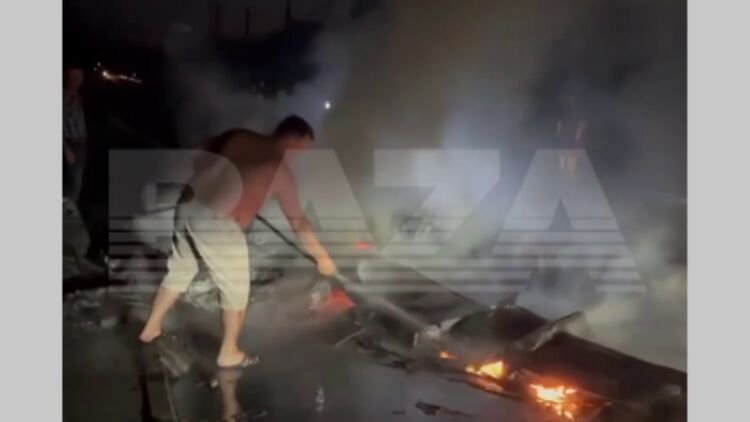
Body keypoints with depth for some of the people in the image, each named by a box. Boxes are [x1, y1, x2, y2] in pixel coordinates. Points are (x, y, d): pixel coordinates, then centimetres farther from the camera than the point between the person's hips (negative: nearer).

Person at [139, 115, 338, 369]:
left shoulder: (239, 137, 13)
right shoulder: (282, 171, 0)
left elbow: (200, 161, 15)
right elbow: (298, 223, 4)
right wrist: (322, 257, 13)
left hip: (187, 206, 7)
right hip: (218, 224, -6)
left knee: (179, 271, 26)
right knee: (236, 289, 13)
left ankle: (151, 328, 42)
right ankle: (229, 353, 26)